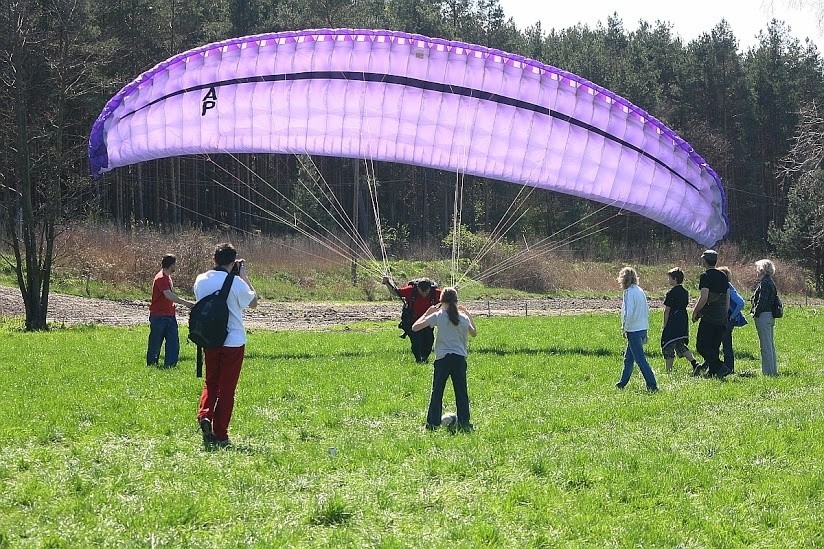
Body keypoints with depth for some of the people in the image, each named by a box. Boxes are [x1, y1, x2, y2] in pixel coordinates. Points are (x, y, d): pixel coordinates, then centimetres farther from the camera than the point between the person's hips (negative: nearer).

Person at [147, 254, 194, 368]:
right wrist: (186, 303, -35)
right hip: (158, 317, -9)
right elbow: (169, 295, -30)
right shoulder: (161, 278, -17)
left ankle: (170, 365, 3)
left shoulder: (167, 277, 14)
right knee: (155, 343, 3)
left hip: (170, 316, 9)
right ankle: (151, 364, 13)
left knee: (173, 342, 0)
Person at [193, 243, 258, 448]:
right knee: (227, 389, 5)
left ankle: (204, 414, -9)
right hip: (233, 342, -3)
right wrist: (244, 276, 9)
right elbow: (253, 302, 3)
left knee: (210, 382, 19)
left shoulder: (201, 280, -1)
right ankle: (220, 436, 7)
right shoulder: (236, 283, -13)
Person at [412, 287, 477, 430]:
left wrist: (427, 313, 8)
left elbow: (415, 327, -4)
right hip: (460, 357, 2)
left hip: (443, 358, -2)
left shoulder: (437, 316, -3)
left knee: (437, 392, 5)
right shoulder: (463, 317, 7)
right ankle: (464, 423, 5)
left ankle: (433, 423, 2)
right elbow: (474, 333, 26)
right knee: (461, 392, 8)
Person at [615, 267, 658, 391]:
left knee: (640, 360, -6)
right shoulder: (640, 291, 10)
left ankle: (652, 384, -10)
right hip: (643, 328, 9)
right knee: (628, 358, 19)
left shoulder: (629, 292, -15)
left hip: (634, 330, -9)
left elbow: (628, 313, -22)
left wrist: (624, 329, -7)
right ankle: (622, 383, 29)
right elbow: (647, 310, 16)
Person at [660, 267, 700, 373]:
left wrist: (664, 326, -6)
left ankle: (668, 369, 3)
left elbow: (667, 311, -12)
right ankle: (694, 362, 2)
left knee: (668, 347, 2)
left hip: (673, 323, -8)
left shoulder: (671, 293, -13)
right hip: (683, 323, 8)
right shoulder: (685, 292, 10)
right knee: (681, 346, 16)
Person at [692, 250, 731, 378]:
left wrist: (695, 312, -8)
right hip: (722, 318, 8)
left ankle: (720, 367, -18)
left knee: (702, 346, -5)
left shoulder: (705, 276, -9)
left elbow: (704, 297, -19)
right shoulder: (723, 276, 14)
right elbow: (728, 297, 16)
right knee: (714, 347, 13)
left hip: (709, 318, -8)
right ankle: (711, 372, 12)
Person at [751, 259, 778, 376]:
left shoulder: (764, 283, -14)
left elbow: (762, 301, -20)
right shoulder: (771, 282, 15)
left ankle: (768, 371, -7)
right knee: (770, 345, 15)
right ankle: (773, 370, 20)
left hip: (763, 316, -10)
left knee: (765, 345, -7)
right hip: (770, 316, 10)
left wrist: (755, 313, -10)